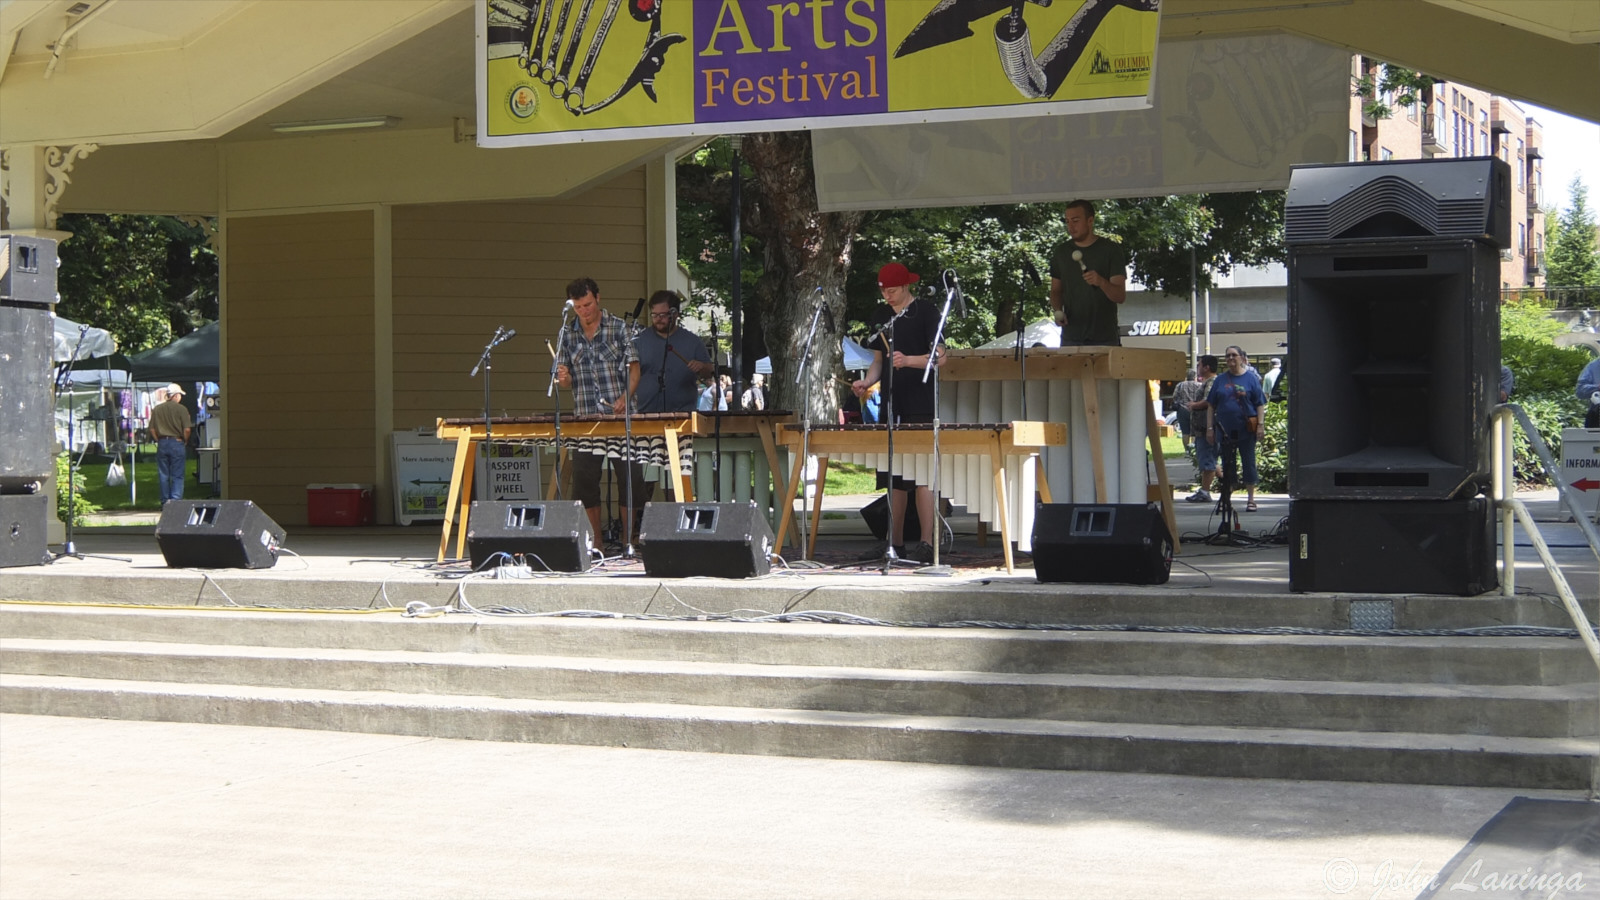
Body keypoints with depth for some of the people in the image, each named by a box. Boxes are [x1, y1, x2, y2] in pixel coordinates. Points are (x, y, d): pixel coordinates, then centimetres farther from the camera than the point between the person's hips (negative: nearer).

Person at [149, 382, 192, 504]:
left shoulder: (157, 409, 4)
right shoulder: (181, 409, -7)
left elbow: (152, 429, 5)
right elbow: (186, 429, -11)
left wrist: (159, 441, 14)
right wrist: (185, 442, 4)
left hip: (162, 444, 4)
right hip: (177, 443, -3)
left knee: (163, 475, 9)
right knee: (177, 476, 0)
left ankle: (165, 502, 12)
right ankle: (176, 501, -6)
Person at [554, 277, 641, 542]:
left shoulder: (618, 328, 2)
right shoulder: (568, 335, 10)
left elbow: (634, 368, 1)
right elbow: (566, 381, 14)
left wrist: (626, 397, -16)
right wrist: (563, 378, -10)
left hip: (619, 417, -3)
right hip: (584, 419, 3)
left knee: (628, 477, -1)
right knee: (584, 480, 2)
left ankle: (629, 539, 7)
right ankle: (594, 542, 11)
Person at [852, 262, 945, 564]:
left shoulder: (925, 311, -3)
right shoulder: (880, 315, 15)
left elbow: (940, 357, -8)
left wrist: (908, 360, -24)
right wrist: (866, 382, 0)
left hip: (920, 406, -7)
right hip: (891, 403, 7)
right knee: (894, 474, 10)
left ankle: (926, 544, -10)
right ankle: (892, 542, 15)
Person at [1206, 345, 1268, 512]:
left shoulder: (1250, 378, 2)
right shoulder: (1220, 380, 8)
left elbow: (1260, 404, 1)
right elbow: (1211, 406, 10)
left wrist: (1260, 425, -7)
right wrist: (1210, 428, 4)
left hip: (1246, 429, -2)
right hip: (1225, 429, 2)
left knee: (1249, 463, 2)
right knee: (1227, 465, 7)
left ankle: (1251, 499, 10)